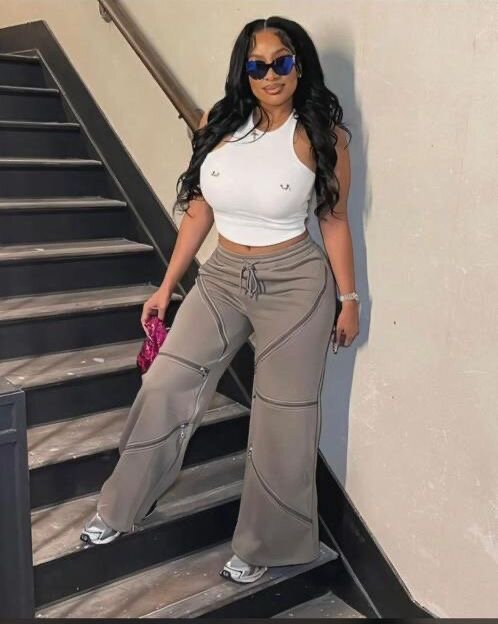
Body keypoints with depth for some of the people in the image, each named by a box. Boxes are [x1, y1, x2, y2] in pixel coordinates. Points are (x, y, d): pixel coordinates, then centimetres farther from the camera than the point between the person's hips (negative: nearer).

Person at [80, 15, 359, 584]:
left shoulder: (322, 135, -7)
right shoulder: (219, 124, 1)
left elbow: (334, 220, -1)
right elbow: (198, 210, 6)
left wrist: (348, 298, 0)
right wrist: (166, 288, 7)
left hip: (295, 283, -3)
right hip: (222, 277, 3)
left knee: (282, 418, 4)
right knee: (163, 385, -1)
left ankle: (262, 545, 25)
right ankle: (121, 508, 21)